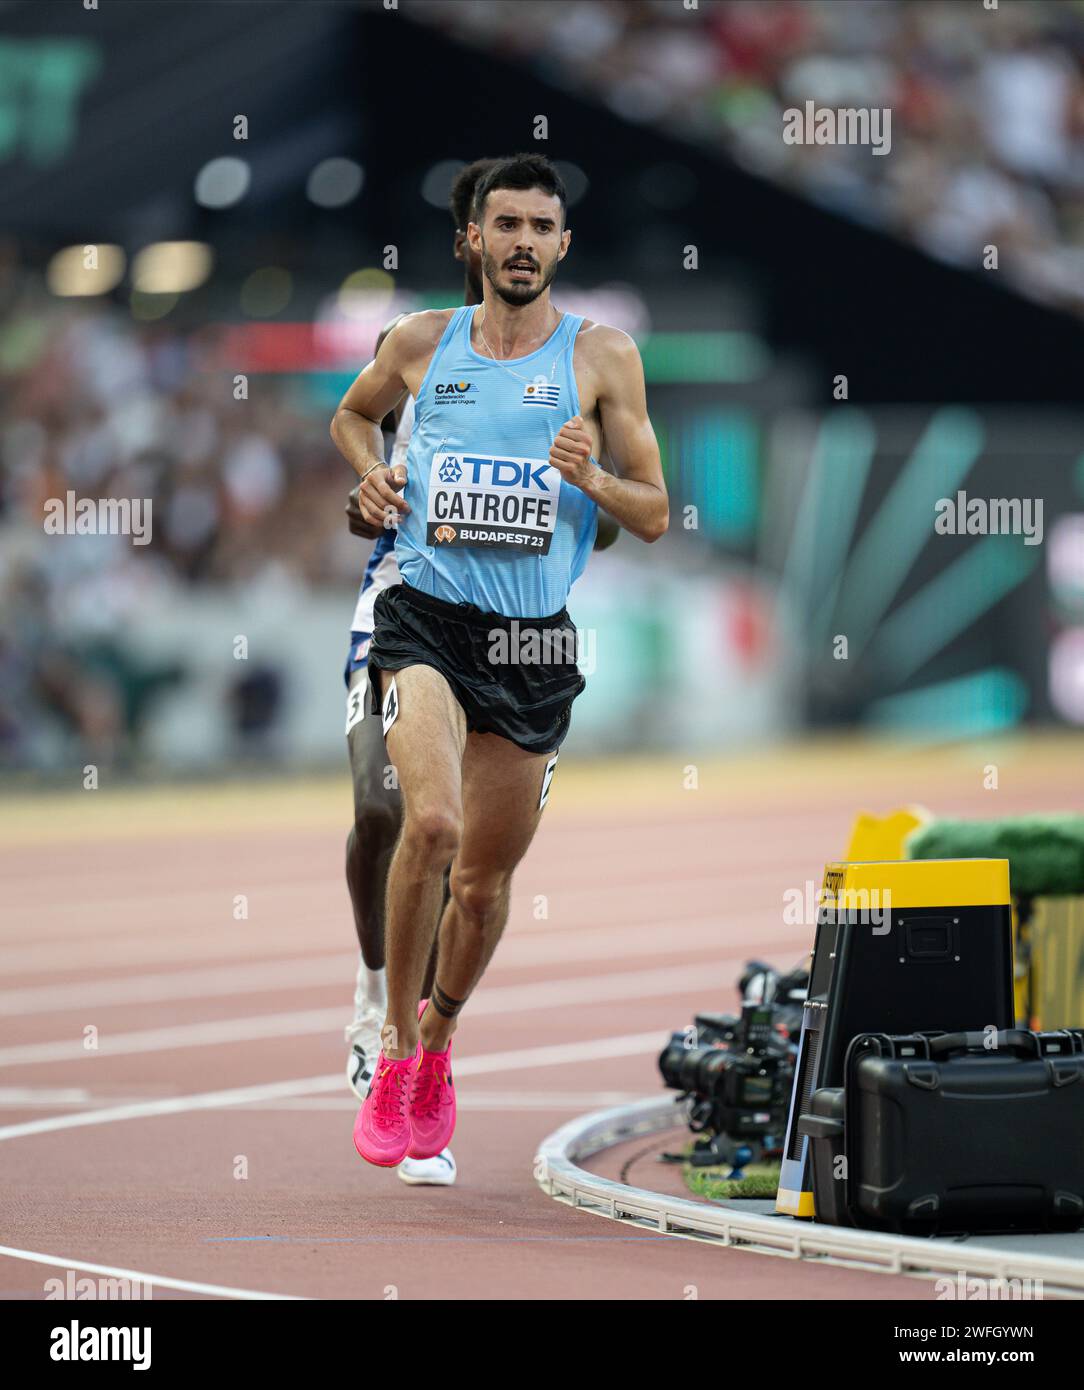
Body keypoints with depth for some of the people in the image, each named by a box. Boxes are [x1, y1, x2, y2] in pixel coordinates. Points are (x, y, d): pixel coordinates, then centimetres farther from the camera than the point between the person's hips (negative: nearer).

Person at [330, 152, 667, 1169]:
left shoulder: (601, 356, 3)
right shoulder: (422, 342, 7)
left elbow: (654, 516, 5)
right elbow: (352, 413, 28)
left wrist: (589, 478, -15)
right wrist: (371, 473, 7)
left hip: (534, 639, 1)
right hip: (426, 617, -1)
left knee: (486, 878, 10)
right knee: (431, 821, -26)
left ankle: (439, 1036, 39)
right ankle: (394, 1058, -13)